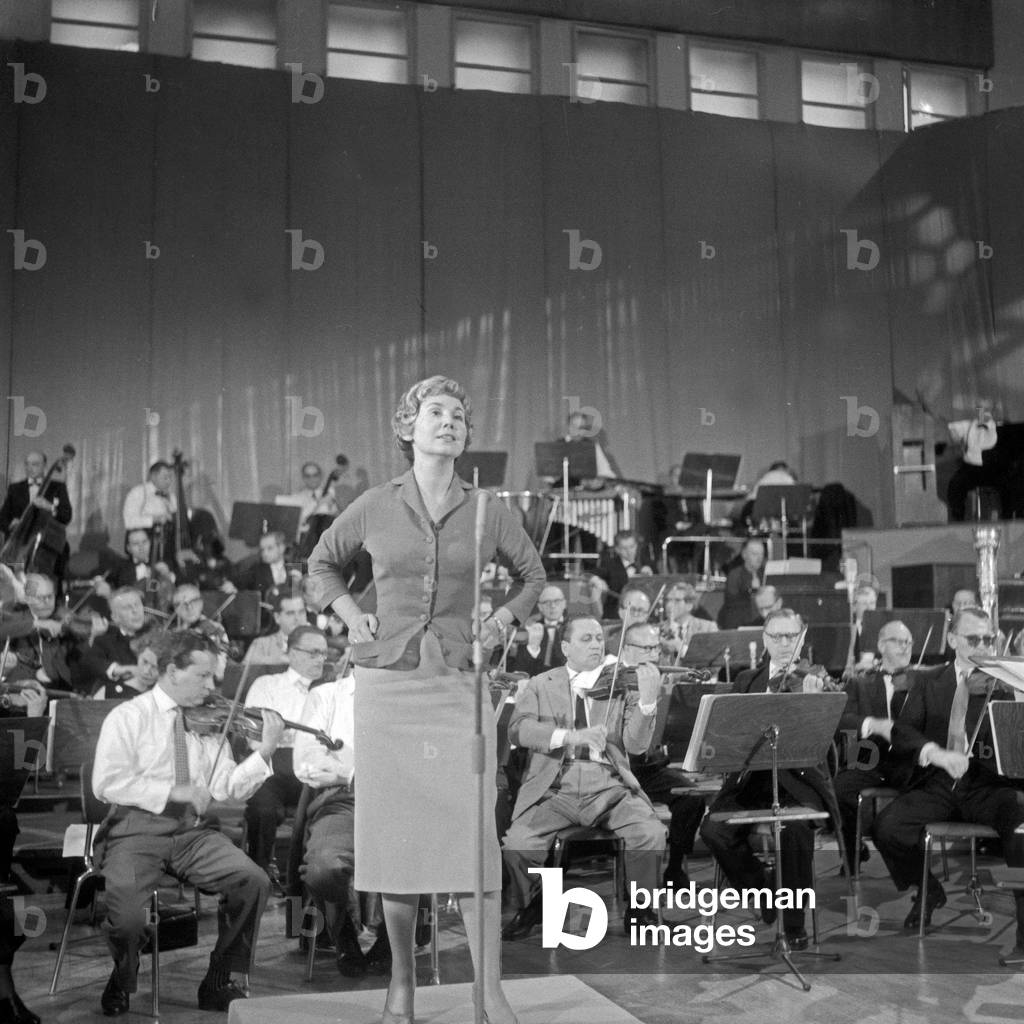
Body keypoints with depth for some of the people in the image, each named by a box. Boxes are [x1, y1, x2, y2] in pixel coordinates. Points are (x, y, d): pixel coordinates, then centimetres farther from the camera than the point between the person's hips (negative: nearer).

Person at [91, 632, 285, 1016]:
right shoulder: (128, 717, 0)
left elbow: (227, 788, 2)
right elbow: (107, 783, -13)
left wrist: (265, 751, -11)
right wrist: (172, 791, -19)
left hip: (191, 830, 4)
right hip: (136, 828, -3)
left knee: (254, 881, -17)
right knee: (126, 894, -31)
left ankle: (218, 983, 2)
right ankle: (121, 983, 3)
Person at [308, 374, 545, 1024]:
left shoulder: (487, 511, 3)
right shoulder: (375, 507, 3)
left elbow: (534, 574, 19)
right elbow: (323, 562, 21)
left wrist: (506, 618, 3)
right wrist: (350, 616, 7)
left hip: (459, 683, 0)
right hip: (387, 682, 1)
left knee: (475, 833, -7)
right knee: (395, 832, 5)